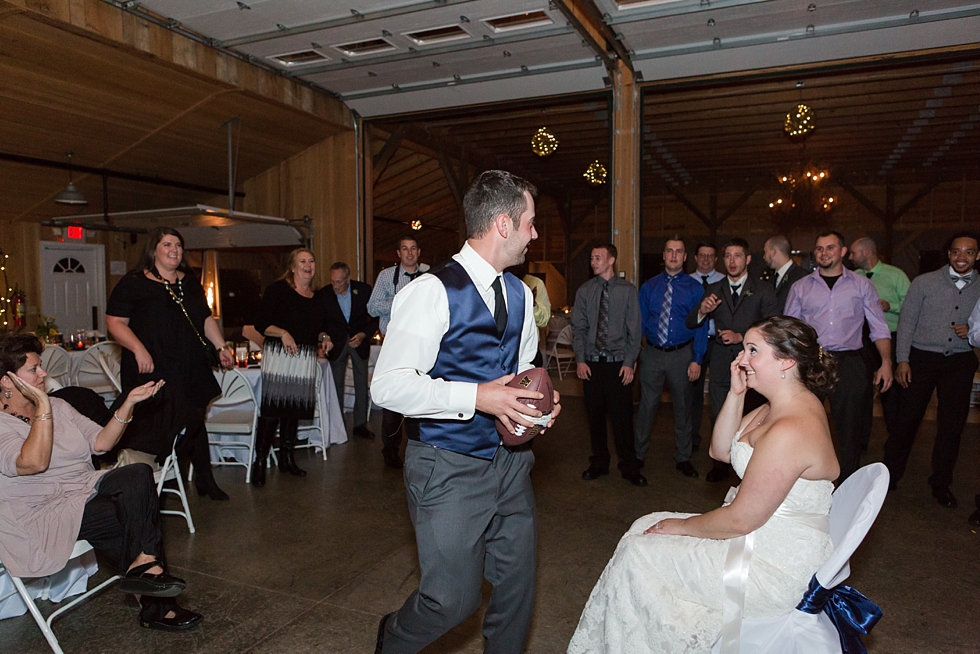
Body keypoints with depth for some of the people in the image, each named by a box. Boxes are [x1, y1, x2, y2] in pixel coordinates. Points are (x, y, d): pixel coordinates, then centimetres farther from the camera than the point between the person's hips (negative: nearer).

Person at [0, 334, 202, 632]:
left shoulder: (57, 406, 12)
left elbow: (101, 442, 7)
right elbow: (35, 462, -27)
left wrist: (129, 402, -4)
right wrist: (42, 405, -23)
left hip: (86, 490, 7)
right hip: (44, 518, -7)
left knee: (140, 474, -23)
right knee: (140, 512, -24)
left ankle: (144, 565, -14)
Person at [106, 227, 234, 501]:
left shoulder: (190, 282, 15)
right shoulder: (134, 283, -4)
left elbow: (206, 319, 20)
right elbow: (114, 322, -9)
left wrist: (220, 347, 10)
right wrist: (139, 350, -19)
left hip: (191, 370, 6)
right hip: (153, 370, -6)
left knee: (195, 422, 13)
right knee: (159, 428, -5)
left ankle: (205, 480, 25)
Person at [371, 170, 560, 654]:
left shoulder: (520, 294, 9)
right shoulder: (432, 291, -17)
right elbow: (388, 385, -21)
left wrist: (540, 405, 0)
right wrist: (475, 396, -28)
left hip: (509, 460, 7)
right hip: (449, 467, -7)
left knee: (517, 587, 14)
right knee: (454, 599, 1)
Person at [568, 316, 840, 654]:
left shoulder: (791, 430, -29)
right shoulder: (778, 406, 2)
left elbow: (741, 519, -24)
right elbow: (720, 450, 8)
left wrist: (683, 526, -8)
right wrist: (736, 394, -4)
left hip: (777, 567, -10)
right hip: (762, 533, 10)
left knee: (636, 554, -3)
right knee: (645, 527, 12)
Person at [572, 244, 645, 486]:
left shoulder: (627, 290, -1)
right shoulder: (584, 291, 5)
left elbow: (634, 329, -1)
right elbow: (578, 328, 5)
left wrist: (630, 362, -7)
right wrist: (580, 360, -3)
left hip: (619, 363, -2)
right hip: (591, 363, 2)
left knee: (622, 417, 2)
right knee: (595, 416, 10)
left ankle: (629, 467, 18)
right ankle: (599, 463, 27)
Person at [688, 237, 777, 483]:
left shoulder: (763, 290, 3)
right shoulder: (714, 290, 11)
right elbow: (690, 323, 6)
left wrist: (741, 337, -15)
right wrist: (702, 311, -16)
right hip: (721, 365, 3)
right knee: (719, 418, 9)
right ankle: (720, 466, 25)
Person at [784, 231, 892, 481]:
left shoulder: (862, 285, 7)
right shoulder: (800, 287, 8)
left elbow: (879, 328, 6)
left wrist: (886, 362, -5)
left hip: (849, 363, 0)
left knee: (850, 429, 5)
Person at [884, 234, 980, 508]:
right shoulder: (924, 282, 0)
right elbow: (906, 321, 0)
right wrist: (902, 359, -6)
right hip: (922, 359, -2)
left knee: (952, 424, 8)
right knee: (908, 418, 1)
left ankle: (941, 483, 24)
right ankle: (890, 474, 17)